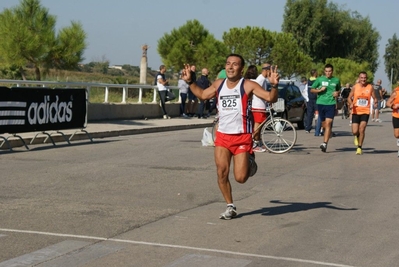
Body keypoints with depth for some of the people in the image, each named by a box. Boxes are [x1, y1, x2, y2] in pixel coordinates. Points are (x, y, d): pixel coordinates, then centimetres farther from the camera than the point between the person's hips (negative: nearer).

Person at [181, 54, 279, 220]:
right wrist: (190, 82, 18)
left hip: (242, 137, -4)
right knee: (222, 173, -5)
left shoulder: (248, 86, -9)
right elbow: (202, 95, 25)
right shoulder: (218, 84, 7)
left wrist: (274, 86, -33)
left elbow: (270, 98, -15)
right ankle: (230, 207, 12)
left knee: (240, 178, -6)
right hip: (222, 136, 4)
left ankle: (250, 161, 29)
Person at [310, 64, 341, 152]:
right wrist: (319, 90, -9)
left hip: (331, 104, -1)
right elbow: (312, 90, 10)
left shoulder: (336, 80, 8)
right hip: (321, 104, 1)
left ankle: (325, 143, -21)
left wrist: (337, 93, 3)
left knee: (328, 123, -14)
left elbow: (339, 89, 25)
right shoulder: (320, 79, 5)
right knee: (324, 125, 9)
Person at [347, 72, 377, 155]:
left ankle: (359, 147, 2)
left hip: (365, 112, -1)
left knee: (362, 129, -13)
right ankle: (356, 137, 33)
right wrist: (351, 103, -15)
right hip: (356, 111, 1)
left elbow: (374, 98, 5)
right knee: (355, 131, -5)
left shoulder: (370, 87, -1)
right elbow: (349, 97, 5)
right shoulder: (355, 87, -1)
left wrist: (375, 101, -18)